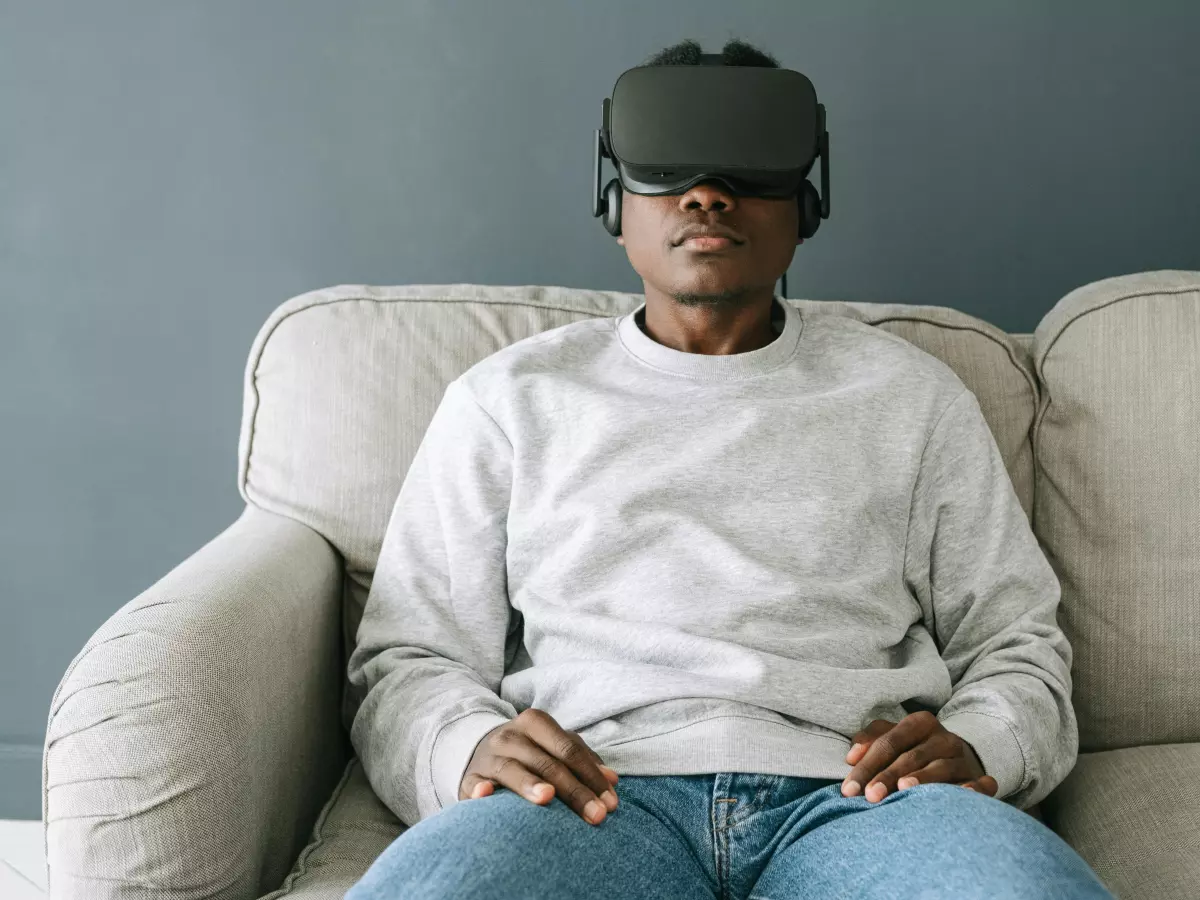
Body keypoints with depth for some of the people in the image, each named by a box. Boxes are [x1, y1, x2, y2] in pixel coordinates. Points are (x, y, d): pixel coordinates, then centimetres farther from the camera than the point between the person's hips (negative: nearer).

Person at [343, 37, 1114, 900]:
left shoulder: (910, 393, 20)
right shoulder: (508, 397, 17)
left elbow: (1016, 642, 19)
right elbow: (409, 655, 13)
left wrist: (973, 747, -5)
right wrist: (469, 748, -10)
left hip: (855, 792, 2)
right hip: (600, 791, -1)